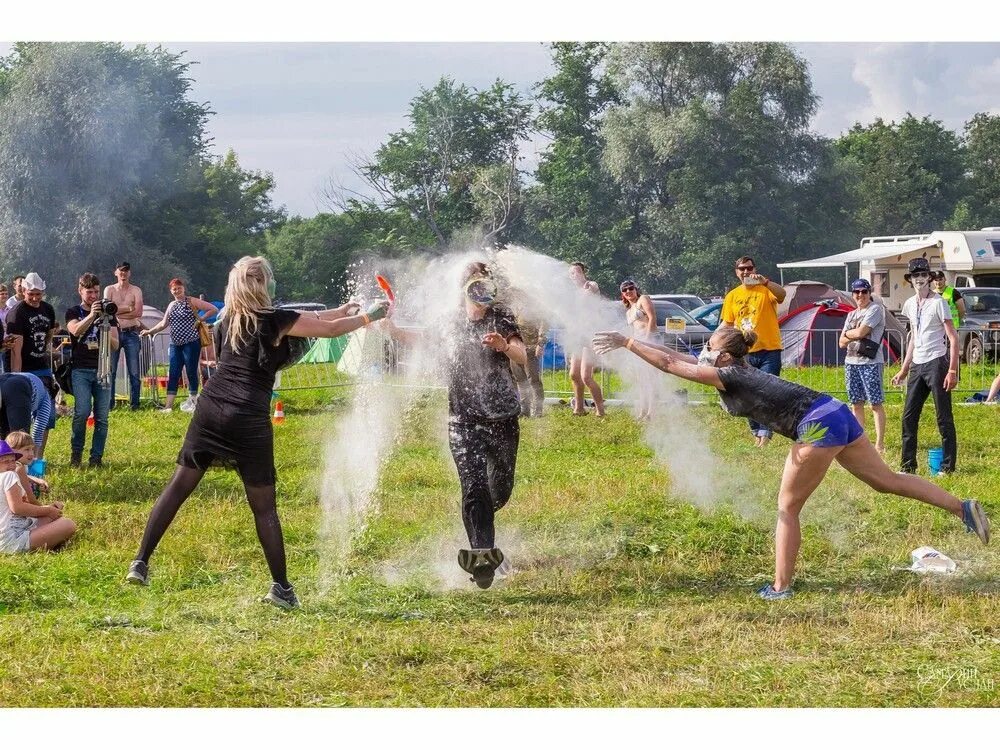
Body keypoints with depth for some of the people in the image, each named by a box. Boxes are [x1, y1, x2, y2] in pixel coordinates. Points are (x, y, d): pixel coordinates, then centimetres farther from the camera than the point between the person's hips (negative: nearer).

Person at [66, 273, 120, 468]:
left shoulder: (107, 313, 14)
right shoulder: (74, 312, 8)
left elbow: (115, 346, 8)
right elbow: (75, 330, -15)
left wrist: (108, 335, -14)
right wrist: (91, 315, -31)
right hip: (81, 370, -2)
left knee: (102, 416, -3)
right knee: (82, 412, -16)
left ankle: (96, 457, 4)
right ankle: (76, 452, 2)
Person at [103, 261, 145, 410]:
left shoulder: (136, 291, 7)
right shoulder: (109, 290, 9)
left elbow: (138, 313, -7)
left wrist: (117, 312, -8)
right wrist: (128, 308, -8)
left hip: (131, 333, 0)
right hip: (114, 332, 0)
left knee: (134, 372, 0)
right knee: (110, 371, -1)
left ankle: (134, 404, 5)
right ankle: (109, 404, 3)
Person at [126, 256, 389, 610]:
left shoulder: (230, 318, 16)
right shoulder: (275, 320, -3)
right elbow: (329, 329, 6)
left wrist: (343, 310, 34)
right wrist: (369, 317, 23)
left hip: (210, 409, 5)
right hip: (249, 421, -5)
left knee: (178, 486, 8)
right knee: (264, 506, 4)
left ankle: (140, 563, 3)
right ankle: (281, 587, 8)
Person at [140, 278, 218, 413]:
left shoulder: (192, 301, -3)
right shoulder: (171, 306, 17)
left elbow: (214, 309, -6)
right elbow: (164, 323, 20)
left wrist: (199, 320, -8)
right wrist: (150, 331, 11)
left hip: (191, 342, -6)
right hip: (175, 345, 6)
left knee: (191, 372, -1)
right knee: (173, 375, 1)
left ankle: (192, 401, 13)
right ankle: (168, 405, -2)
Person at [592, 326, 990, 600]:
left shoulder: (726, 376, -4)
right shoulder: (741, 371, 20)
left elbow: (668, 364, -5)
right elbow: (677, 356, 28)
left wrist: (627, 342, 3)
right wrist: (636, 343, 28)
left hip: (818, 427, -9)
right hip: (837, 415, 9)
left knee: (788, 508, 1)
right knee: (886, 479, 12)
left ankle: (781, 588, 6)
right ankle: (963, 507, 4)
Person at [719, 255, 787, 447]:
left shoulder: (766, 290, -4)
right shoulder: (732, 296, 10)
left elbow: (781, 294, -26)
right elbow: (726, 324, 15)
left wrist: (765, 282, -44)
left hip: (769, 351, -5)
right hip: (745, 353, 5)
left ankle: (765, 432, -10)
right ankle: (756, 431, 20)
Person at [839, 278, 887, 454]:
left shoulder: (875, 309, -5)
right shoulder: (851, 315, 17)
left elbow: (861, 332, -17)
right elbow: (842, 343, 12)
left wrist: (848, 333, 2)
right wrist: (854, 335, -7)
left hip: (870, 362, -8)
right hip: (851, 362, 8)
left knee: (876, 403, -6)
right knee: (856, 404, 9)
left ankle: (879, 444, -6)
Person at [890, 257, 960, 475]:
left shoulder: (938, 303, -8)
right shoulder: (909, 304, 12)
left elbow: (953, 338, -10)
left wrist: (952, 371, -17)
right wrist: (904, 369, 20)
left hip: (936, 362, -7)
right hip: (917, 365, 7)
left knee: (944, 417, -2)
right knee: (908, 417, 6)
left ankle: (948, 465, 3)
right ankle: (908, 466, 13)